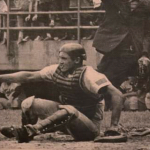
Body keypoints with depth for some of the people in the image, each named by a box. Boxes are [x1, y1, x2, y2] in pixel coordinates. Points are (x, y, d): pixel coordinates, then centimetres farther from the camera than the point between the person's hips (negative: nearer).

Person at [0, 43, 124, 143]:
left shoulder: (87, 75, -20)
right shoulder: (57, 70, 0)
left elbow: (117, 95, -26)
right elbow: (30, 76, 6)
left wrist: (114, 126, -26)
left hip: (90, 128, -7)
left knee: (69, 110, -40)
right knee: (28, 103, -2)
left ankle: (31, 130, -48)